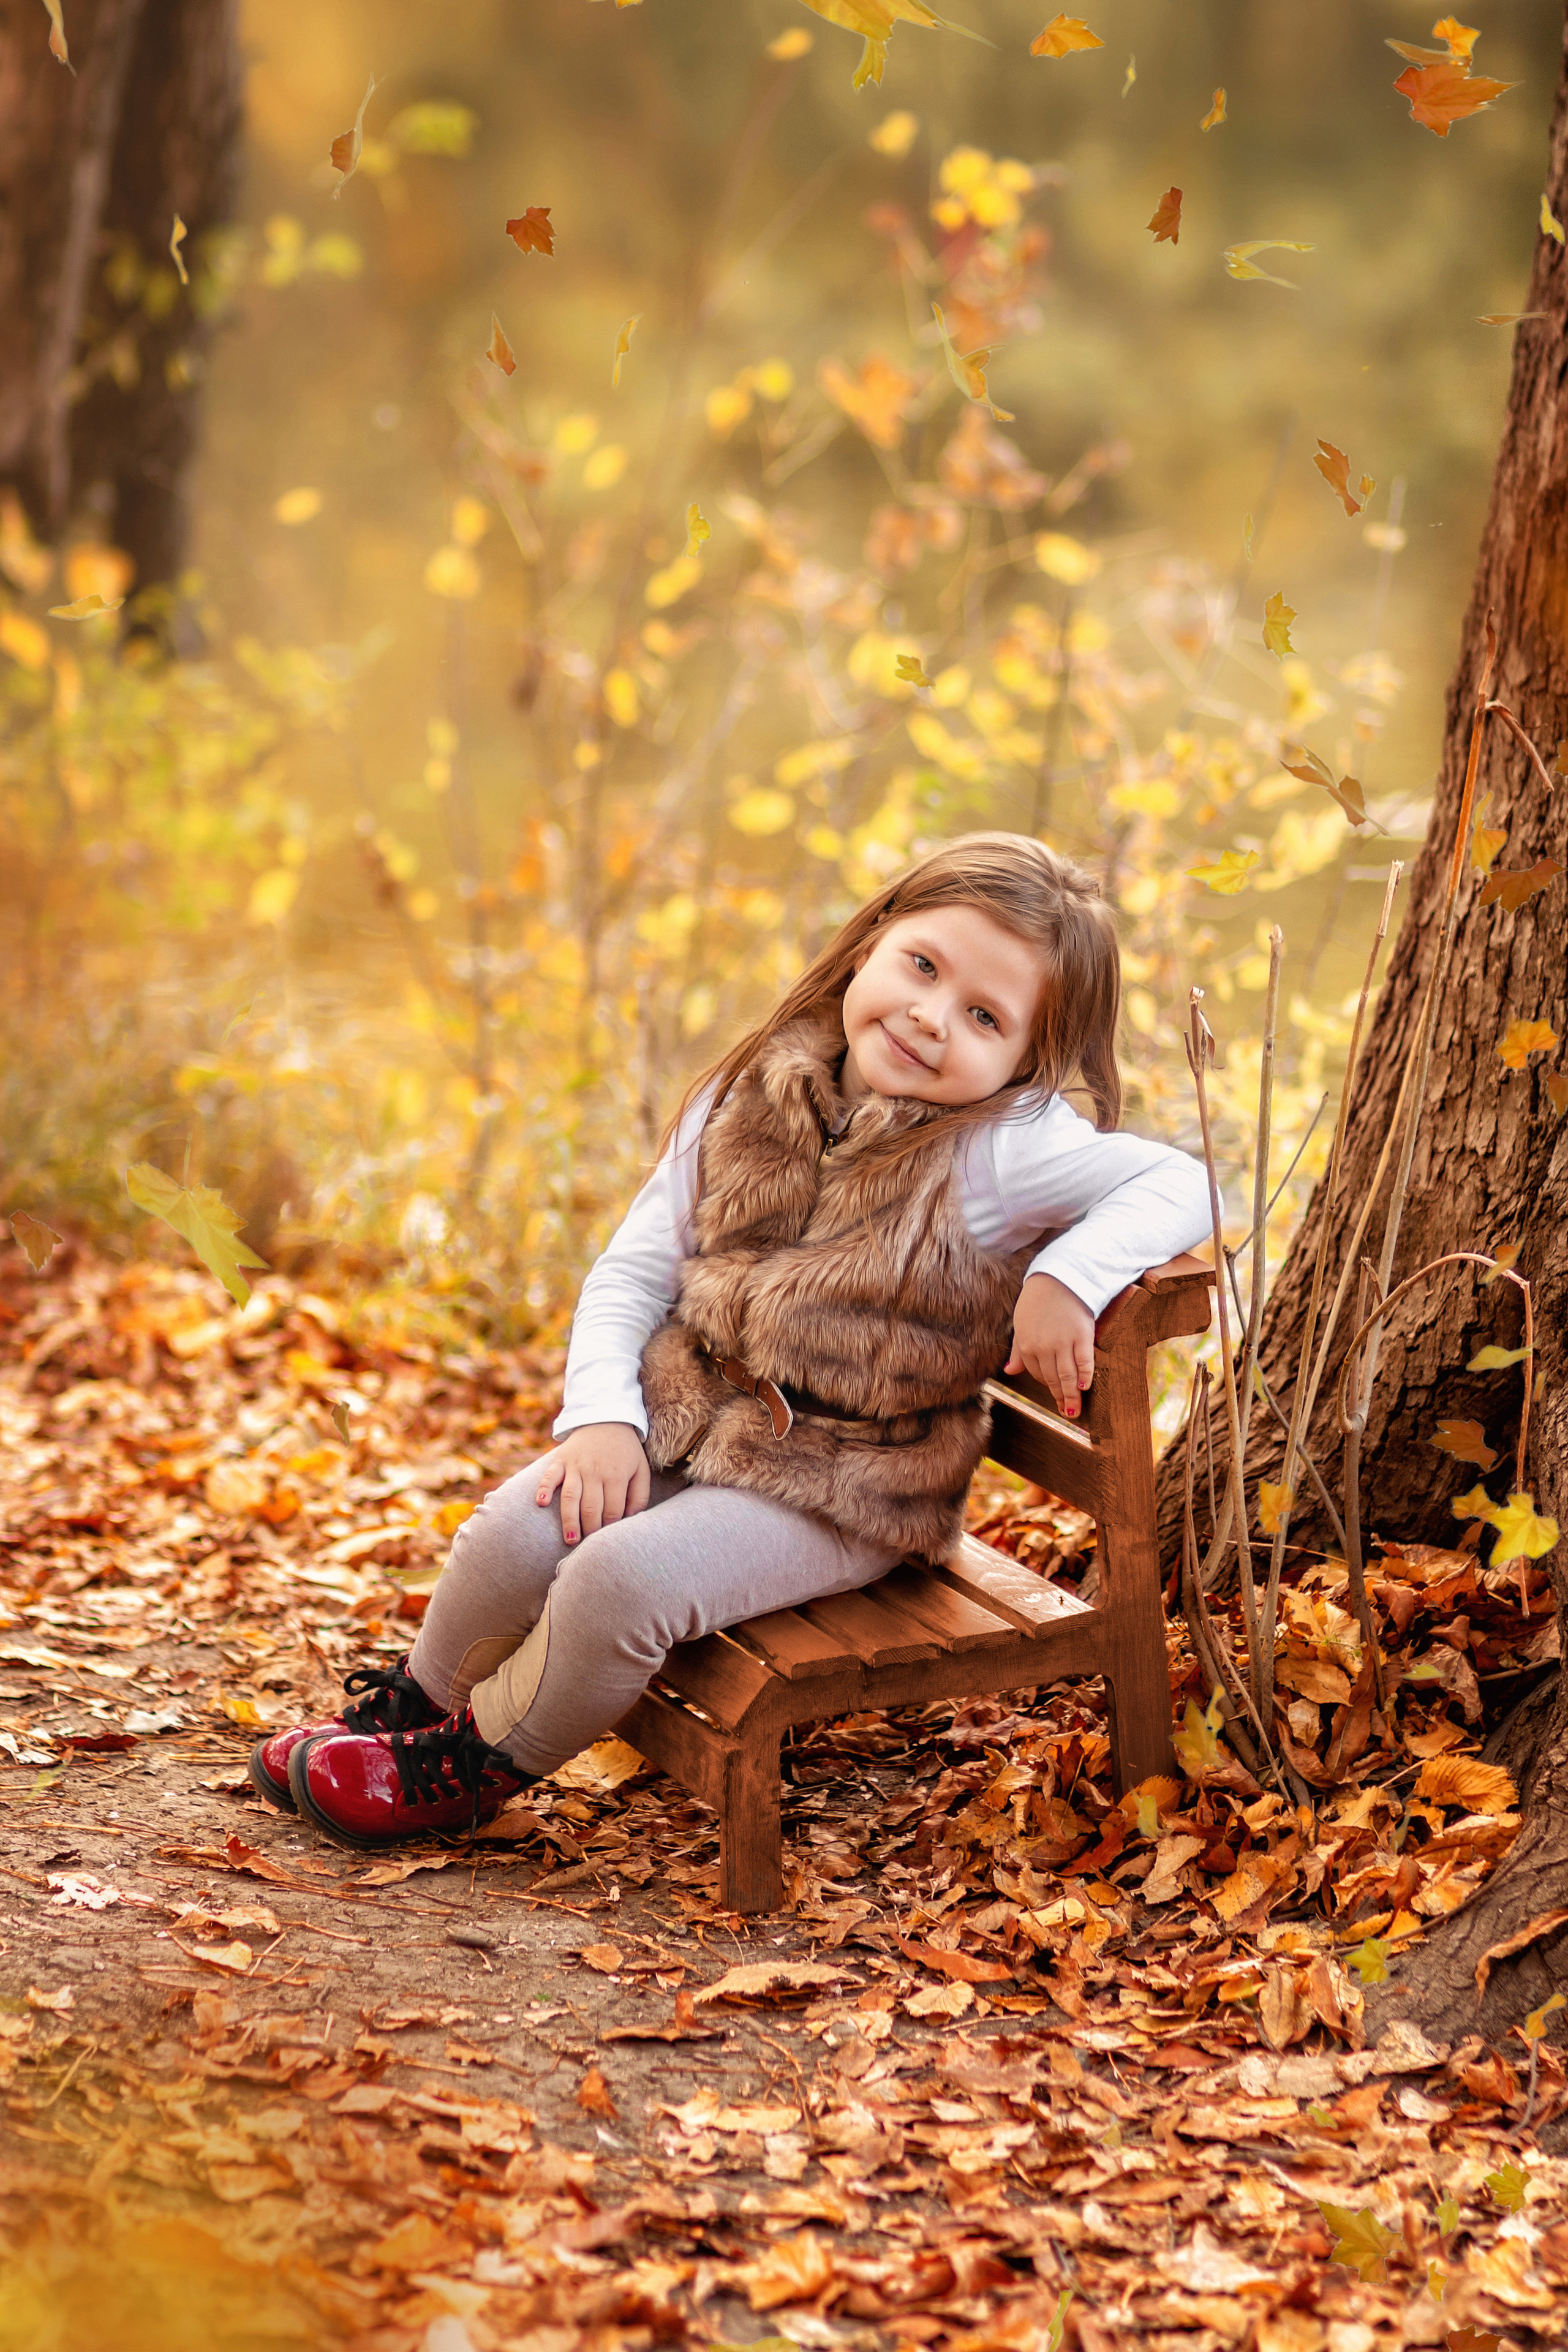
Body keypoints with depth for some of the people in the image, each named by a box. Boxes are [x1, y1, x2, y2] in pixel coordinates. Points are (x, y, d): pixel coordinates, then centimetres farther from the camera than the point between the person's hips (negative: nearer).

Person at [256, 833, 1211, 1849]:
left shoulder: (1004, 1148, -14)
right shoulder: (756, 1099, 1)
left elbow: (1180, 1185, -17)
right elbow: (636, 1267, 4)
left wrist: (1067, 1274, -32)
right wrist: (602, 1414, -10)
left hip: (838, 1487, -4)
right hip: (683, 1416, 5)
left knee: (623, 1576, -25)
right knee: (515, 1537, -17)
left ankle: (469, 1768, 2)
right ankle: (409, 1716, 14)